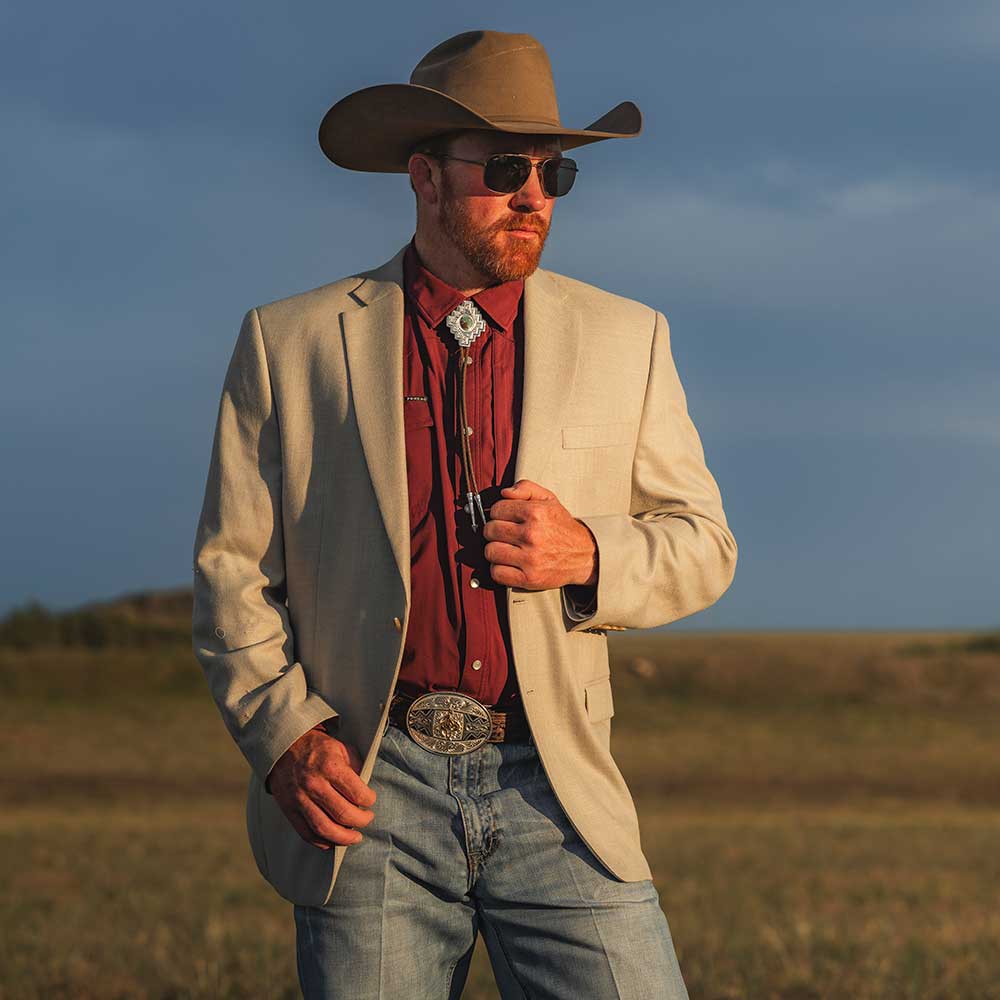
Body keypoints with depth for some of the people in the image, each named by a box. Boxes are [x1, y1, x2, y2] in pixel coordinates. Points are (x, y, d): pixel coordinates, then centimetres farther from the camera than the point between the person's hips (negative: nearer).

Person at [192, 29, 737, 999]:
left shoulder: (625, 339, 10)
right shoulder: (291, 341, 5)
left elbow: (702, 545, 14)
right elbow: (231, 568, 7)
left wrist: (589, 555, -8)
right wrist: (287, 735, -7)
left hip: (554, 789, 1)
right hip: (369, 791, -1)